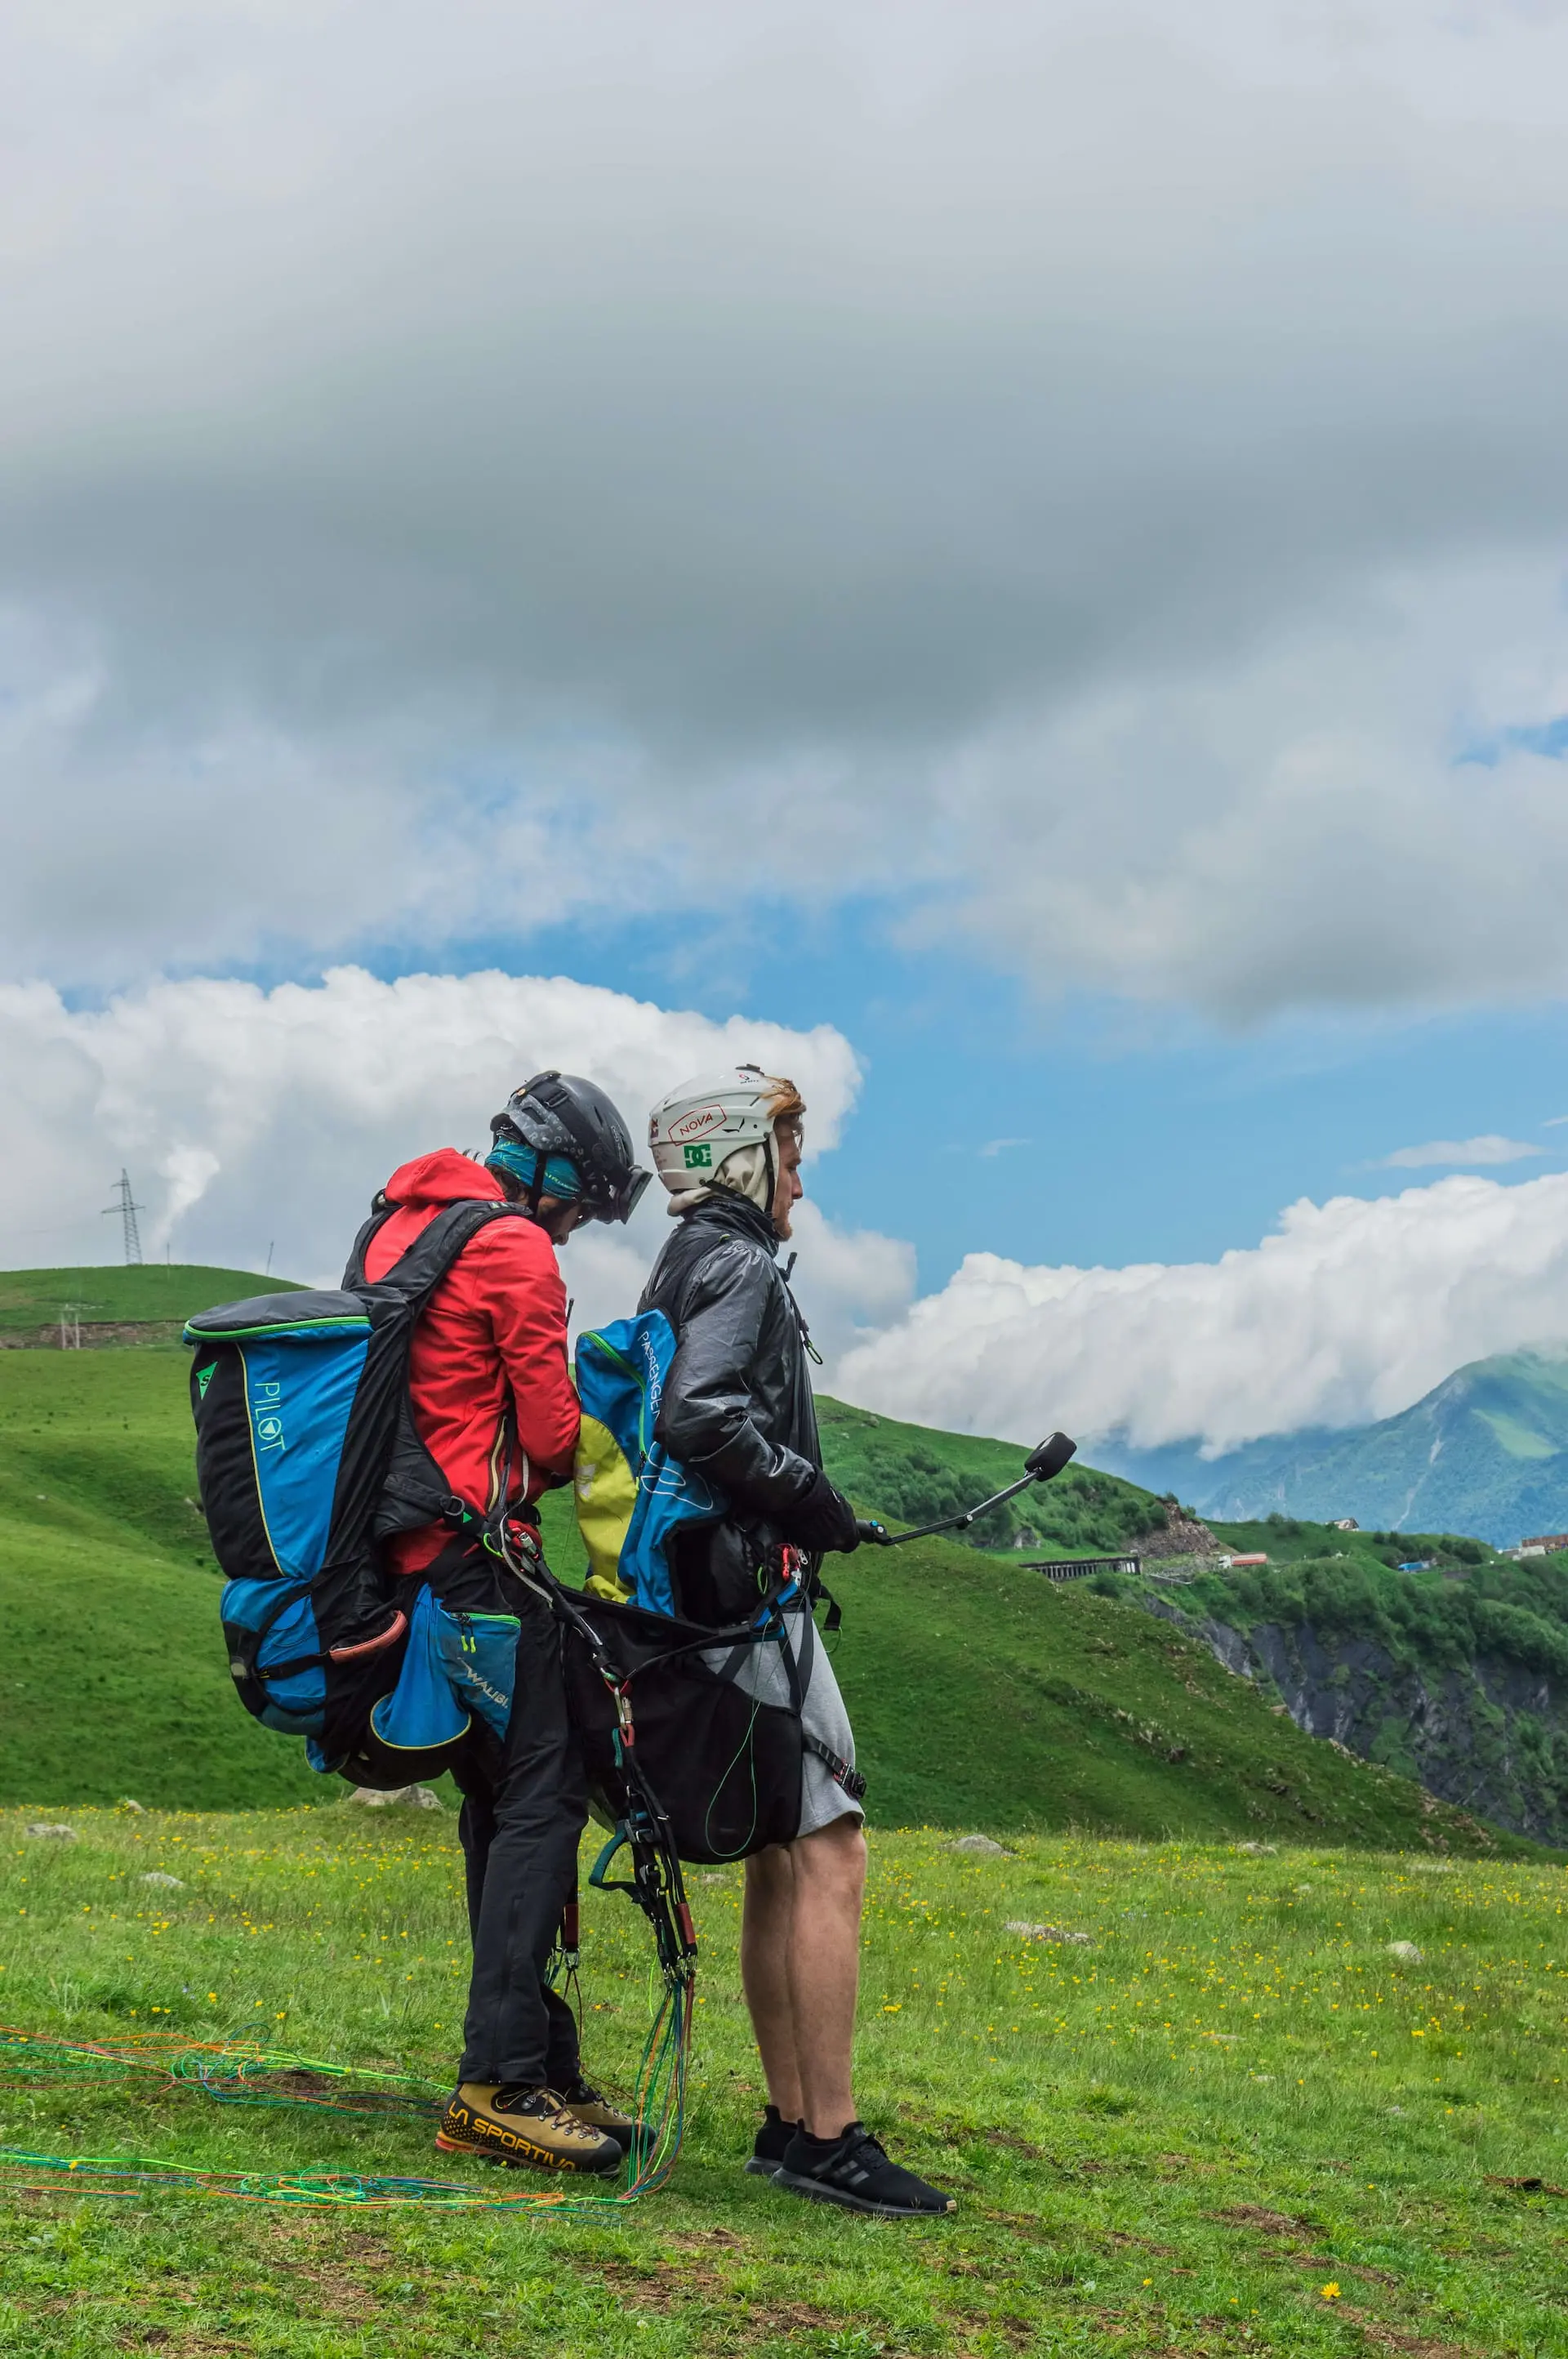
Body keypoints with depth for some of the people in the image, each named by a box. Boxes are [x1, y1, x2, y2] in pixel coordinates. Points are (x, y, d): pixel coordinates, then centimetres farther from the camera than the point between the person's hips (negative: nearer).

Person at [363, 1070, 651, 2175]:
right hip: (479, 1553, -10)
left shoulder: (397, 1225, 18)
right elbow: (551, 1439, -10)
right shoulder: (514, 1251, -10)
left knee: (497, 1803, 12)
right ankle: (502, 2084, -12)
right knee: (542, 1799, -9)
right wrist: (586, 1444, 11)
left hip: (400, 1553, 10)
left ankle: (538, 2061, 16)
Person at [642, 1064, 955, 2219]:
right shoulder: (739, 1267, -10)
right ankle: (830, 2141, -8)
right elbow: (703, 1416, -26)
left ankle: (790, 2124, 18)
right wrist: (814, 1498, -16)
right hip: (751, 1592, -11)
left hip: (720, 1598, 11)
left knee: (781, 1864, 13)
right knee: (832, 1854, -10)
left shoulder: (685, 1269, 21)